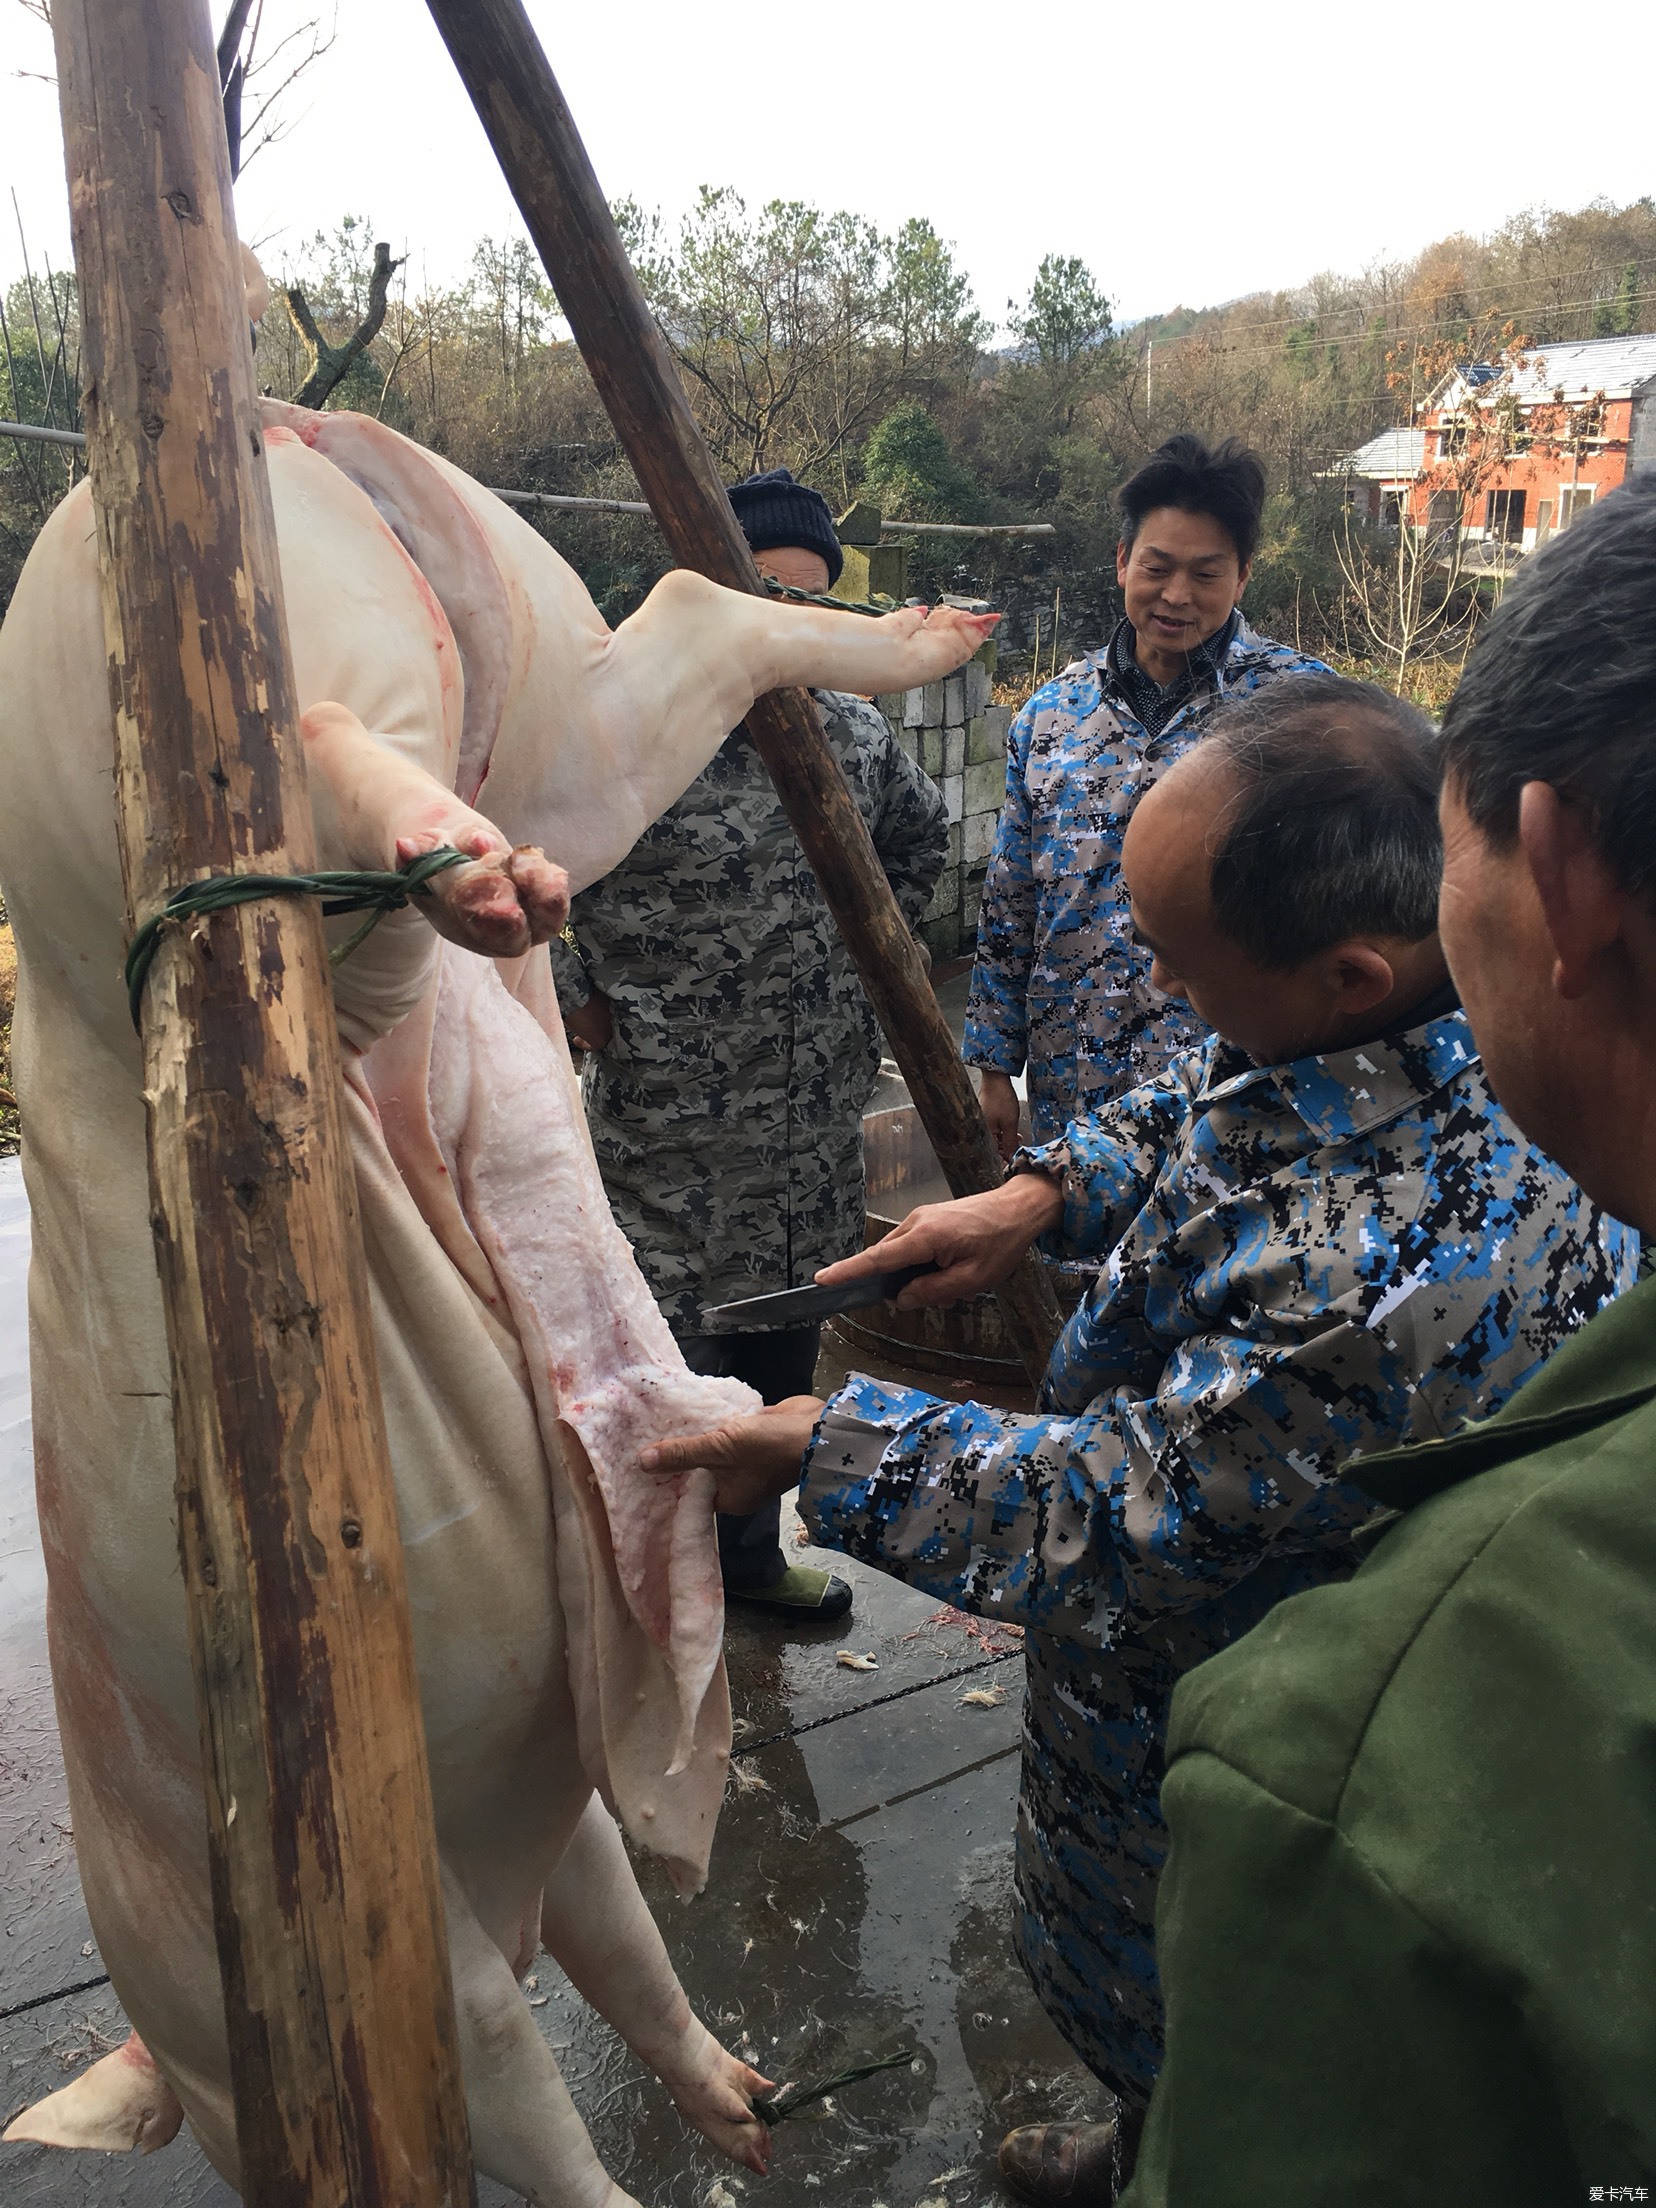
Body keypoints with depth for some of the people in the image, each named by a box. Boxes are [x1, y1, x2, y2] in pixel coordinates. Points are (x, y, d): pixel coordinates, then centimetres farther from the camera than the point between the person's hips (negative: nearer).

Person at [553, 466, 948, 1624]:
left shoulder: (854, 729, 6)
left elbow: (921, 836, 25)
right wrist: (583, 1002, -13)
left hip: (817, 1126, 7)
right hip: (673, 1136, -6)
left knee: (785, 1347, 19)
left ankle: (750, 1548, 40)